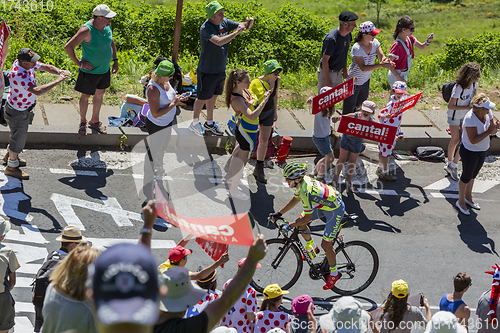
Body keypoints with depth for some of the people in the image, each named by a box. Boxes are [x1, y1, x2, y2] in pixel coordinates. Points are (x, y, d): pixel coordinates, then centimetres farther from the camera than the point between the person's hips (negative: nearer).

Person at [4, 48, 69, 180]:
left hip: (22, 108, 9)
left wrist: (59, 72, -23)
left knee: (18, 133, 29)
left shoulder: (27, 63, -13)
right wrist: (57, 81, -44)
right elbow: (37, 91, -49)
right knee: (18, 138, 10)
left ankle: (11, 156, 52)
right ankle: (11, 167, 29)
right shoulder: (19, 76, -40)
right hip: (17, 112, -9)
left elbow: (46, 67, -4)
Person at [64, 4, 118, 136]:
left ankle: (94, 121, 38)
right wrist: (79, 63, -19)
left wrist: (115, 60, 13)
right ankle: (83, 122, 31)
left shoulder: (107, 26, -5)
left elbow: (111, 42, 16)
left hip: (104, 69, 7)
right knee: (86, 96, 10)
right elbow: (68, 47, -25)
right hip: (90, 70, -7)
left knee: (100, 94, 20)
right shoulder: (87, 30, -27)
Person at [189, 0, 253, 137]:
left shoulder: (225, 23, -3)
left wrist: (249, 23, -22)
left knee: (213, 95, 20)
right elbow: (219, 41, -39)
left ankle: (209, 123, 35)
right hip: (207, 71, -7)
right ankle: (195, 123, 26)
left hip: (220, 69, 7)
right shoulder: (206, 28, -25)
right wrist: (236, 32, -36)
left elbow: (244, 27, 1)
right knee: (202, 97, 7)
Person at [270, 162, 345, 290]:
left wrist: (290, 226, -24)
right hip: (324, 203, 9)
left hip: (335, 210, -9)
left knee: (326, 244, -3)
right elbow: (295, 200, 8)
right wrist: (279, 213, 6)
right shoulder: (302, 181, -9)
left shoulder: (306, 192, -37)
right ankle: (312, 249, 30)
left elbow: (308, 218, -30)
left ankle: (334, 273, 17)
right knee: (300, 223, 7)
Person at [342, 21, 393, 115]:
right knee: (349, 108, 4)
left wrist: (385, 60, -38)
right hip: (354, 82, -7)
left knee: (360, 105, 22)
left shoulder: (374, 42, -9)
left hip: (366, 80, 7)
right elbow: (363, 68, -32)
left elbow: (382, 56, -12)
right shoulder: (357, 48, -30)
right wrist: (380, 65, -42)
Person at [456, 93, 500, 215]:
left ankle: (468, 197, 42)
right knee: (466, 177, 8)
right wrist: (488, 131, -31)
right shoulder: (470, 118, -30)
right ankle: (460, 201, 26)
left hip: (482, 151, 7)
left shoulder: (487, 113, -8)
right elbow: (473, 140, -31)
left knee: (473, 175, 23)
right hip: (470, 151, -7)